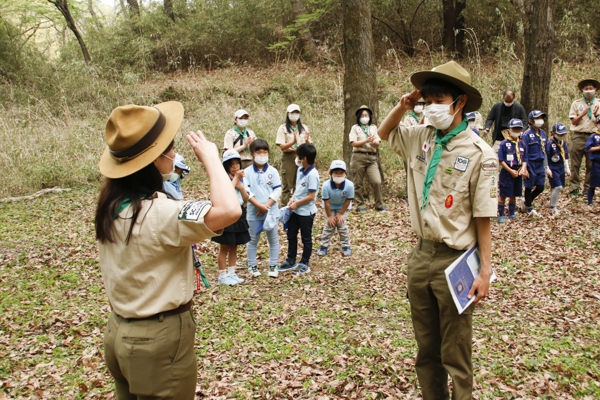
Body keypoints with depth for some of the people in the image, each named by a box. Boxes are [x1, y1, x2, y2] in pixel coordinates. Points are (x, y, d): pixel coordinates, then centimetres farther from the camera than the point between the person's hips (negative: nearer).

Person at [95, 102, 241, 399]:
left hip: (118, 334, 8)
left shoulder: (111, 206, -1)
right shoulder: (155, 215, -29)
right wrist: (210, 158, -27)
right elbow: (229, 210, -40)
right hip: (160, 342, -8)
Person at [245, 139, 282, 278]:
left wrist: (266, 206, -14)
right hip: (253, 212, 0)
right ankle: (252, 265, 23)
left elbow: (277, 191, -5)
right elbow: (247, 192, -8)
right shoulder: (247, 172, -2)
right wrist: (259, 206, -17)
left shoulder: (273, 171, -1)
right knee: (253, 239, 10)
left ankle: (273, 266, 18)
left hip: (271, 211, 1)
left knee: (273, 239, 7)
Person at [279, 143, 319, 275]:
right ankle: (291, 261, 31)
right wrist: (292, 198, -1)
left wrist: (297, 203, -15)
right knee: (291, 235, 17)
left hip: (306, 212, -9)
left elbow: (311, 196, -24)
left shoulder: (312, 174, -23)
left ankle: (304, 264, 22)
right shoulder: (300, 170, 4)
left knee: (306, 238, 8)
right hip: (296, 210, 9)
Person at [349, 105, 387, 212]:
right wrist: (366, 140, -12)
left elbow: (378, 143, 8)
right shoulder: (355, 128, 9)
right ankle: (361, 206, 12)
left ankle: (379, 205, 3)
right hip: (358, 157, -2)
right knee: (359, 183, 1)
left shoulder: (373, 127, 18)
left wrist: (373, 141, -14)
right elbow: (354, 143, -3)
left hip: (371, 157, 2)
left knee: (377, 182, -10)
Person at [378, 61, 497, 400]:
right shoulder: (422, 138, 3)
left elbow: (483, 218, -12)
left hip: (455, 261, -6)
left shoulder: (480, 154, -14)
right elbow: (385, 132, 23)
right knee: (426, 349, 19)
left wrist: (485, 272, -13)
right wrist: (403, 106, 4)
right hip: (422, 255, 6)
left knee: (455, 355, 7)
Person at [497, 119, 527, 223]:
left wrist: (523, 169, -7)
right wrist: (511, 171, -14)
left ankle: (511, 215, 25)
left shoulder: (522, 144, 8)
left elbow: (525, 160, 12)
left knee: (514, 195, 14)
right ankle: (501, 216, 7)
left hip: (518, 172, 5)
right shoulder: (504, 143, -7)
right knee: (503, 195, -1)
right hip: (507, 172, -5)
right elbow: (501, 160, -9)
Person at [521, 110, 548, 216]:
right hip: (531, 163, -6)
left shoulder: (543, 133, 10)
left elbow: (544, 150, 18)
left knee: (540, 187, 6)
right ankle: (529, 208, 18)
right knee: (529, 187, 4)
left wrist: (546, 165, 17)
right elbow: (524, 152, -12)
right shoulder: (527, 134, -11)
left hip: (540, 164, 6)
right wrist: (524, 168, -15)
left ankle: (527, 201, 28)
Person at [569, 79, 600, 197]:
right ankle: (575, 188, 5)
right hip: (578, 137, -1)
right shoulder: (576, 103, 10)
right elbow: (573, 121, 4)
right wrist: (582, 114, -11)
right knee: (575, 164, -1)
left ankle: (588, 188, 10)